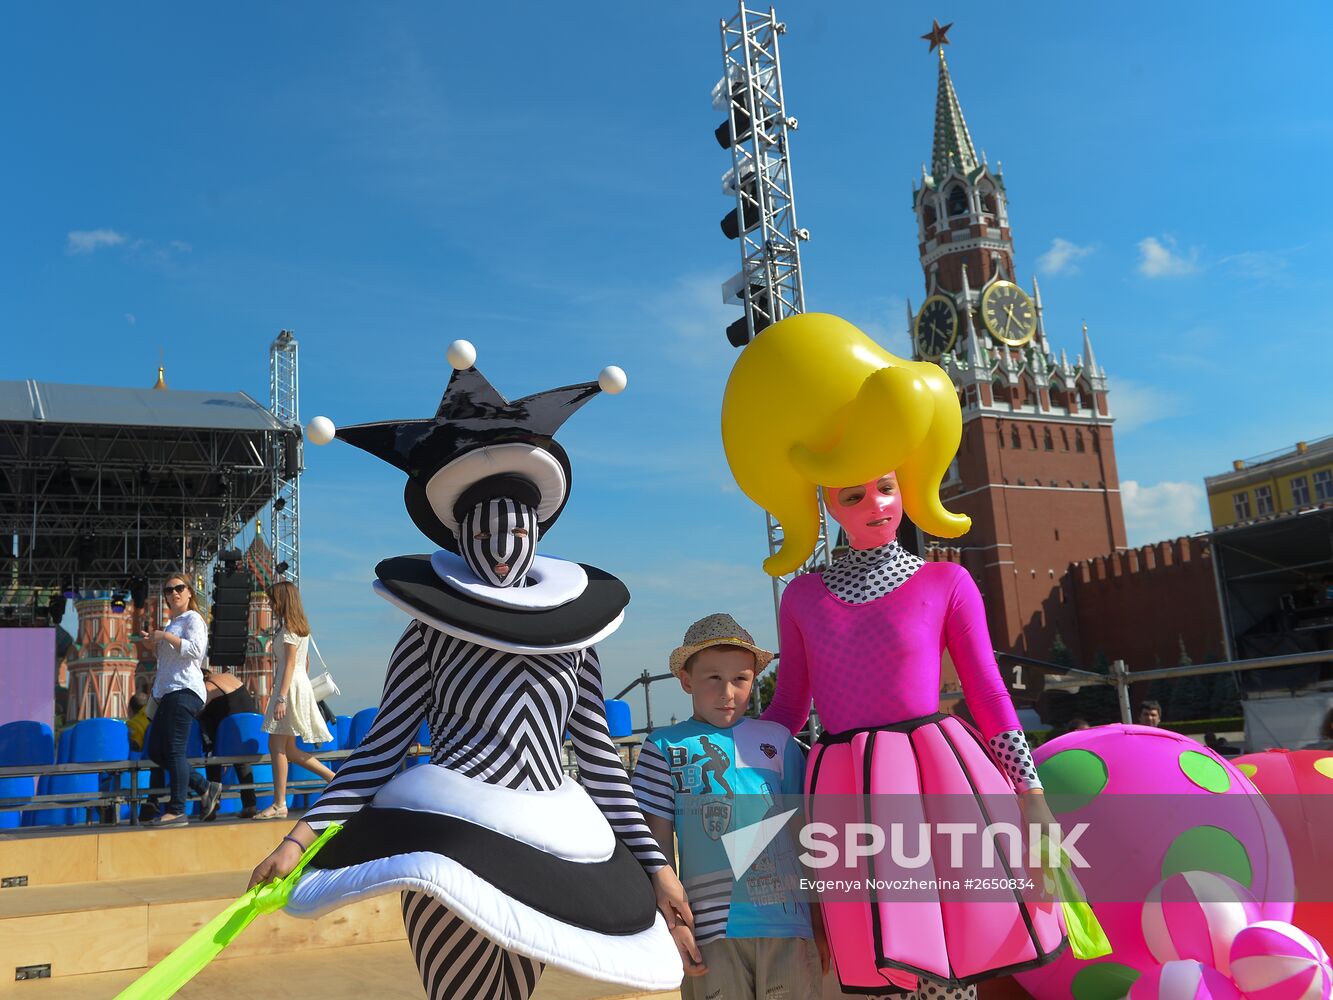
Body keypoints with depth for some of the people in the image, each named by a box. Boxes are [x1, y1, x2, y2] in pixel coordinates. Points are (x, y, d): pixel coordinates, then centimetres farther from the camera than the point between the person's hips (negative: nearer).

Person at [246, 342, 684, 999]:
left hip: (549, 854, 3)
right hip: (449, 845, -3)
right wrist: (301, 838, -10)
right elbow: (380, 749, 1)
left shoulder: (572, 629, 9)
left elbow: (600, 759, 11)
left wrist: (652, 865, 10)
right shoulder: (430, 632, 2)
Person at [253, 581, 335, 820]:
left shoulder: (289, 627, -10)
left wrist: (281, 698, -21)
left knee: (277, 746, -6)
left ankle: (279, 805, -3)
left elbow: (290, 665, -17)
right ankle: (335, 778, 9)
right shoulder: (299, 626, 17)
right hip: (299, 684, 10)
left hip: (291, 687, -10)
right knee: (288, 748, 10)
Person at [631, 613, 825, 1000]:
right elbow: (658, 845, 3)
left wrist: (822, 924, 11)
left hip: (787, 925, 2)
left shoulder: (777, 739, 8)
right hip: (711, 928, -1)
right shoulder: (666, 747, 3)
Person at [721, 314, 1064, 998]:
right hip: (844, 784, 2)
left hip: (939, 773, -1)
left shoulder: (945, 583, 4)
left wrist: (1031, 791, 2)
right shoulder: (803, 597, 9)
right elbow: (788, 706, 14)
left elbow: (988, 693, 4)